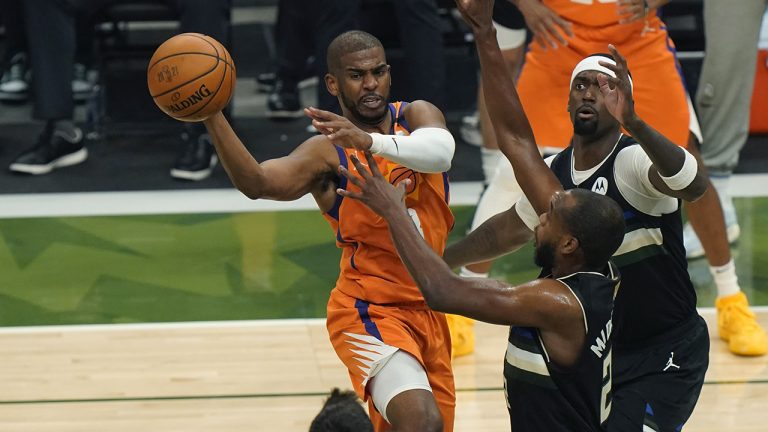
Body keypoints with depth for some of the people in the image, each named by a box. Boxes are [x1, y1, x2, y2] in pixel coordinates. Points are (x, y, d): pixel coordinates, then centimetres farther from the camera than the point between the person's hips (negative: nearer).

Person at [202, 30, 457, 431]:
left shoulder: (417, 115, 2)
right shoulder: (327, 152, -7)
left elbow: (440, 151, -23)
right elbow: (256, 182, -26)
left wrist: (371, 141, -41)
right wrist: (211, 116, -40)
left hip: (426, 309, 5)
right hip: (368, 311, -5)